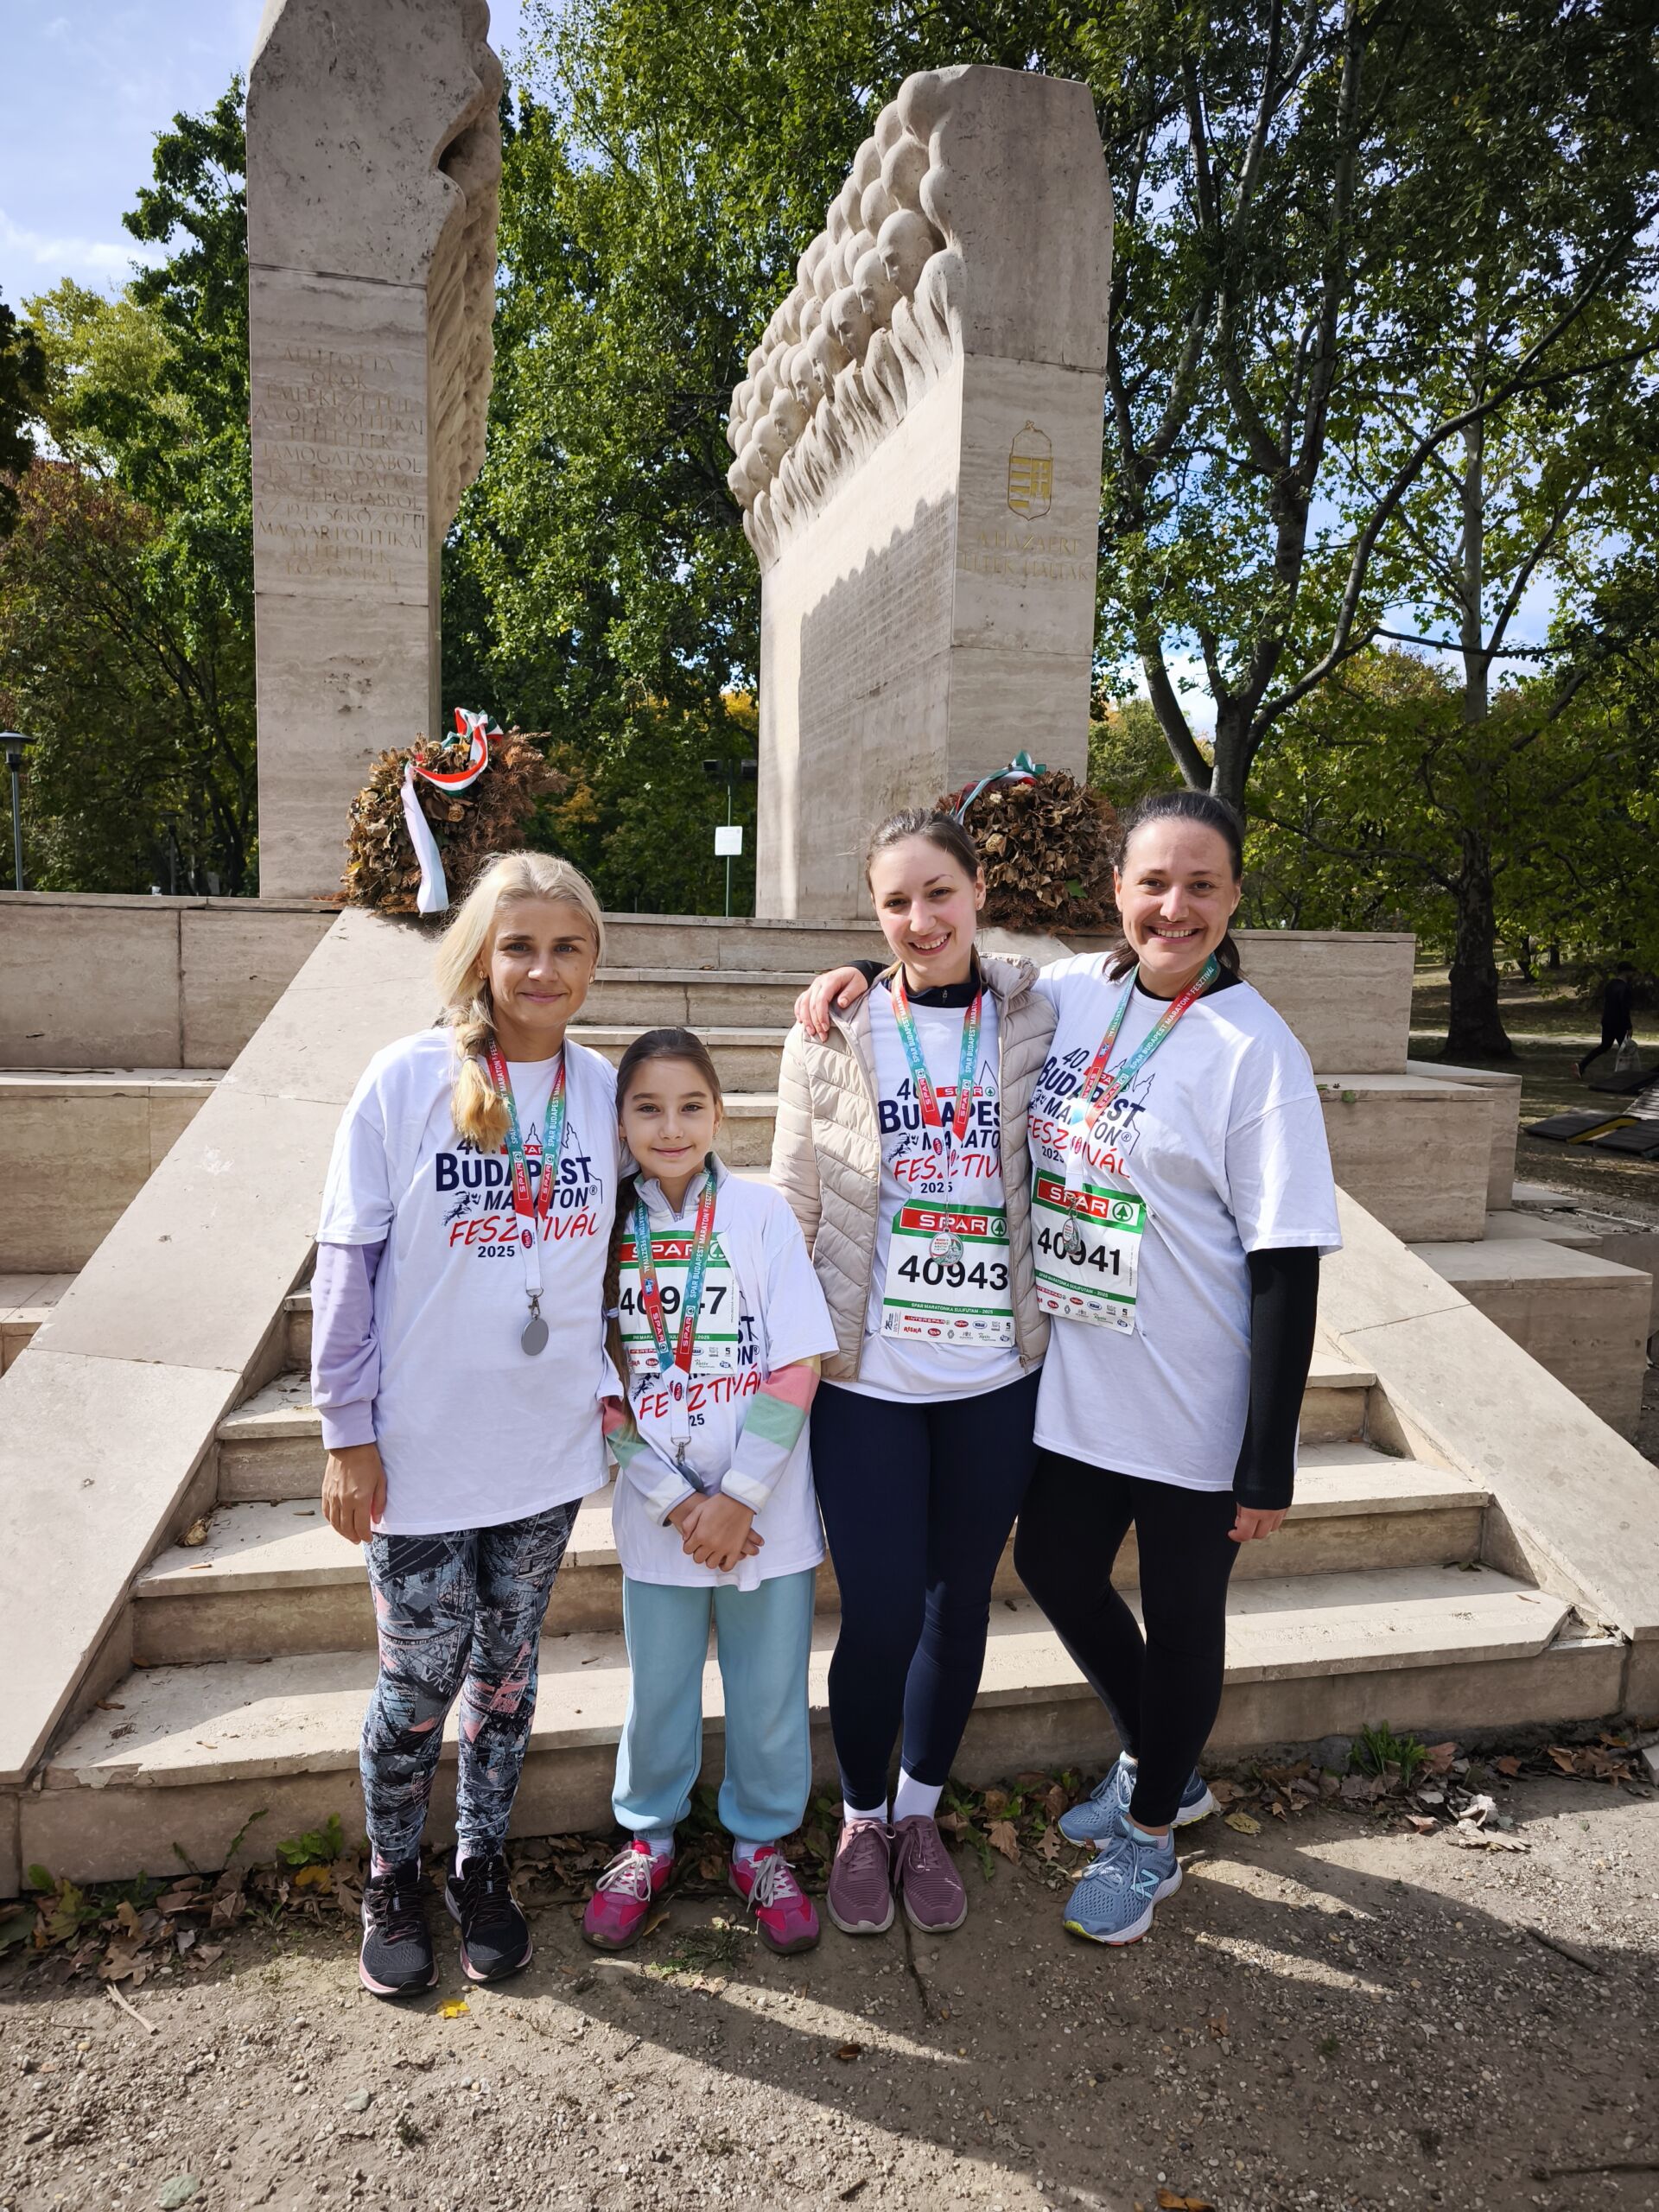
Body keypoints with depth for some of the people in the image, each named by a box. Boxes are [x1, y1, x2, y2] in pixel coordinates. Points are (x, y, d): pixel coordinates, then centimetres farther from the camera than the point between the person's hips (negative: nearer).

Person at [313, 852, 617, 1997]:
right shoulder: (406, 1079, -12)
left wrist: (603, 1383, 6)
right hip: (422, 1454, -3)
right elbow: (347, 1262, -8)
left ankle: (483, 1867, 41)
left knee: (507, 1672, 18)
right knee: (418, 1687, 11)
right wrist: (348, 1432, -7)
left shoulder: (601, 1087, -1)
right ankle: (393, 1886, 37)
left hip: (548, 1448, 3)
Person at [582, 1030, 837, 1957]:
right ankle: (649, 1837, 42)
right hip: (659, 1516, 1)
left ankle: (761, 1842, 38)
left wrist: (737, 1497, -14)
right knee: (658, 1689, 17)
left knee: (770, 1691, 14)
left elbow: (798, 1368, -10)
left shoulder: (762, 1210, -8)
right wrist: (675, 1502, -11)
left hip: (765, 1509, -1)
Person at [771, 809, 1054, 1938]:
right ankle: (861, 1821, 32)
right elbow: (793, 1203, 1)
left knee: (961, 1602, 15)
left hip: (996, 1377, 2)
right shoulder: (835, 1034, -4)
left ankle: (921, 1815, 40)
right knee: (879, 1614, 3)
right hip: (867, 1378, -1)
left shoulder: (1034, 1024, -1)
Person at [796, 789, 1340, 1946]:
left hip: (1199, 1410, -6)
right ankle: (1163, 1766, 49)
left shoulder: (1255, 1050, -16)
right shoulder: (1070, 991, -1)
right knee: (1056, 1570, 21)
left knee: (1180, 1616, 13)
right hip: (1075, 1383, 6)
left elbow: (1287, 1267, -15)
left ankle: (1151, 1833, 41)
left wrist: (1268, 1465, -15)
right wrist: (867, 973, -3)